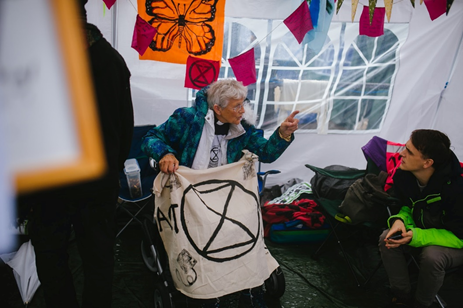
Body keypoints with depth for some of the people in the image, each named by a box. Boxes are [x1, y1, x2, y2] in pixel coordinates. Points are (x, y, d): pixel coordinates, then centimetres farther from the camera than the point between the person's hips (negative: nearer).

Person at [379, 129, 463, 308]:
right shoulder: (402, 176, -15)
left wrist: (415, 236, -35)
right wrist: (400, 221, -22)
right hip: (421, 230, 5)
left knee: (432, 256, -35)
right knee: (387, 239, -19)